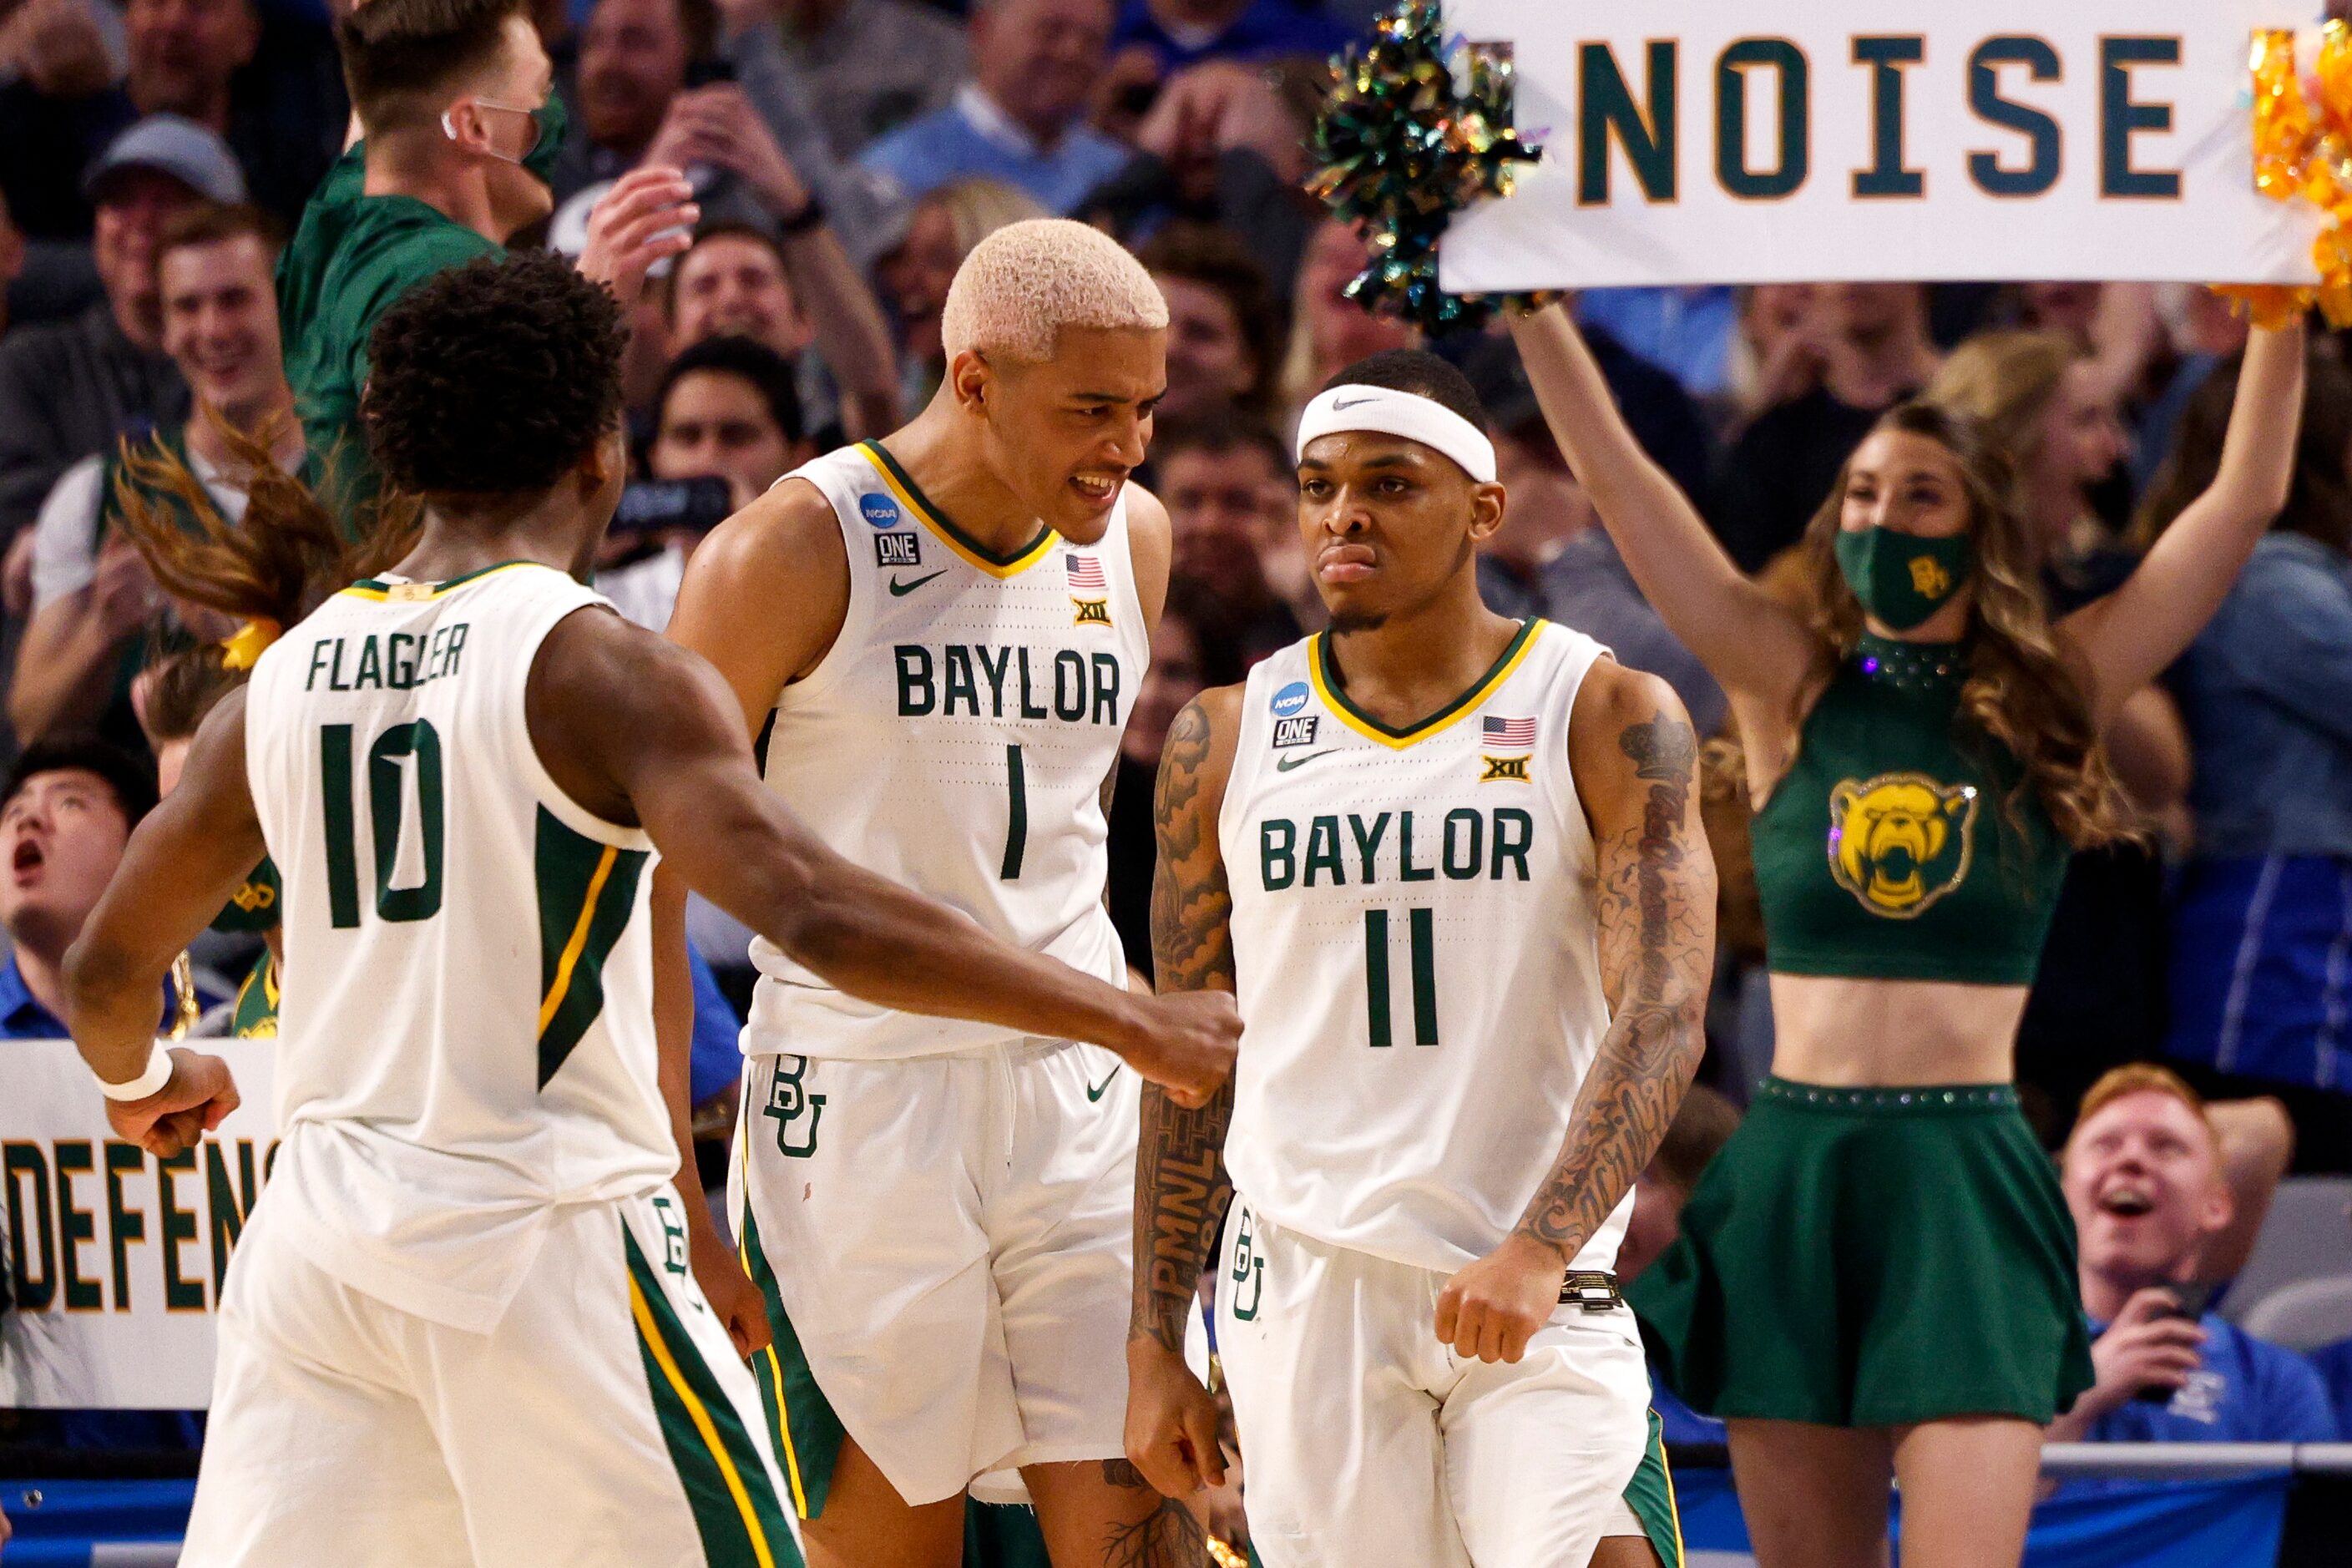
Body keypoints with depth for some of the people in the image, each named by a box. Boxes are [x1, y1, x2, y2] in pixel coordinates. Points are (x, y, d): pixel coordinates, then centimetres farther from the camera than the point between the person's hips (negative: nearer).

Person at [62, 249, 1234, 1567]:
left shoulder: (284, 682, 9)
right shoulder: (604, 670, -9)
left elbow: (108, 969, 18)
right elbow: (813, 912, -22)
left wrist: (142, 1082, 42)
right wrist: (1127, 1021, -19)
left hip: (318, 1243, 5)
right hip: (545, 1235, -5)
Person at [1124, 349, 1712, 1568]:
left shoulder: (1610, 721, -1)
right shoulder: (1227, 743, 7)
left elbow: (1662, 1022, -11)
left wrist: (1540, 1250, -26)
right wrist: (1153, 1346, 9)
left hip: (1534, 1295, -2)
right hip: (1305, 1280, 2)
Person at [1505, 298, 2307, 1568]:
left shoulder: (2051, 696, 5)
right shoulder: (1791, 688, 7)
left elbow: (2245, 499, 3)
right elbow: (1612, 473, 4)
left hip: (1970, 1178, -2)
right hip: (1793, 1176, 2)